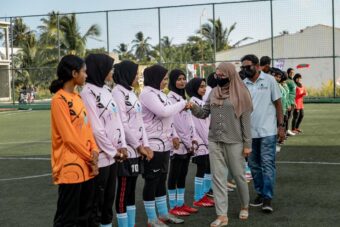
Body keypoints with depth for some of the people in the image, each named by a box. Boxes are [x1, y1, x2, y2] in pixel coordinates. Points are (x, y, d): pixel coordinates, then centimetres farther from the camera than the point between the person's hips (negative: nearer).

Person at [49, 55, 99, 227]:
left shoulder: (77, 97, 12)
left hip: (85, 165, 9)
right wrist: (90, 157, -9)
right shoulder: (59, 100, -15)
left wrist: (94, 151, -3)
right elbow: (69, 137, -17)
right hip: (70, 167, -8)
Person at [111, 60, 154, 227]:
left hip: (136, 149, 9)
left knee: (131, 189, 12)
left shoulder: (131, 93, 16)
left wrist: (145, 145, 5)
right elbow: (122, 123, -16)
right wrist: (138, 145, -12)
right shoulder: (118, 92, -11)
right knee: (123, 190, -3)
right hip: (126, 149, -9)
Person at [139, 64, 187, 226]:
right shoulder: (147, 93, -13)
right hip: (152, 145, -9)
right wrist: (183, 104, -11)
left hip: (164, 144, 9)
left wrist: (174, 135, 10)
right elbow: (164, 112, -23)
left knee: (161, 179, 16)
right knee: (151, 181, -1)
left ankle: (163, 214, 26)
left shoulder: (160, 94, 15)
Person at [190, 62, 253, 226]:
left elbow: (245, 120, -6)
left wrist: (247, 143, -8)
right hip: (214, 141, 4)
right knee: (218, 177, 2)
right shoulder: (213, 92, 8)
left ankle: (245, 206, 32)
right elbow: (204, 113, 7)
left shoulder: (240, 93, -6)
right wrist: (194, 108, -13)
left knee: (238, 175, 8)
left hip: (234, 142, -4)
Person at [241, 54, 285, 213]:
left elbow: (278, 103, 1)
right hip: (250, 132, 4)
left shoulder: (269, 80, -2)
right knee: (254, 165, 11)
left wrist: (281, 126, -3)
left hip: (267, 131, -4)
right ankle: (260, 193, 24)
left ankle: (267, 198, -1)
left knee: (267, 164, -5)